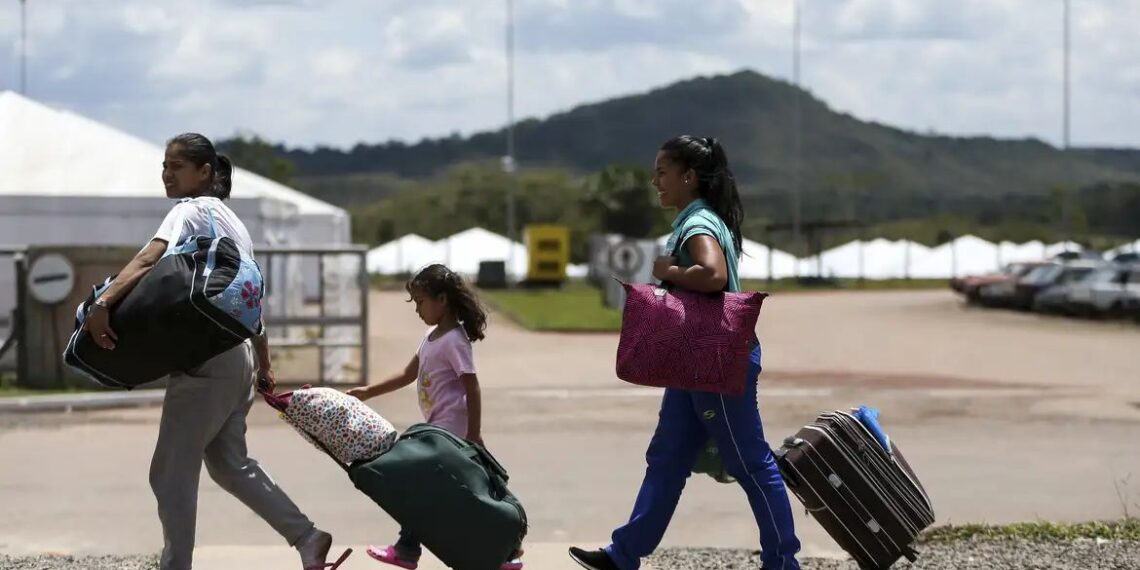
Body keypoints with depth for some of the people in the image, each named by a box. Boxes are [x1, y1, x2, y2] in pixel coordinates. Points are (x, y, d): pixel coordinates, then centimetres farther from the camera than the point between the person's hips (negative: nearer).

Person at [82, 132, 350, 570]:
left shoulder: (192, 210, -9)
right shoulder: (232, 221, 19)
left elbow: (148, 259, -27)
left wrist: (102, 303, -40)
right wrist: (264, 366, 26)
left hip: (206, 361, -10)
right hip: (237, 358, 10)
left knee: (171, 472, -3)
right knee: (229, 463, 20)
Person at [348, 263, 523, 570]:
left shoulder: (454, 341, -18)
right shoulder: (433, 336, 10)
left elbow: (472, 389, -19)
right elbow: (408, 375, 17)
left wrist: (473, 437, -20)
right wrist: (368, 392, 13)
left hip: (449, 429, -9)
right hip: (437, 427, 9)